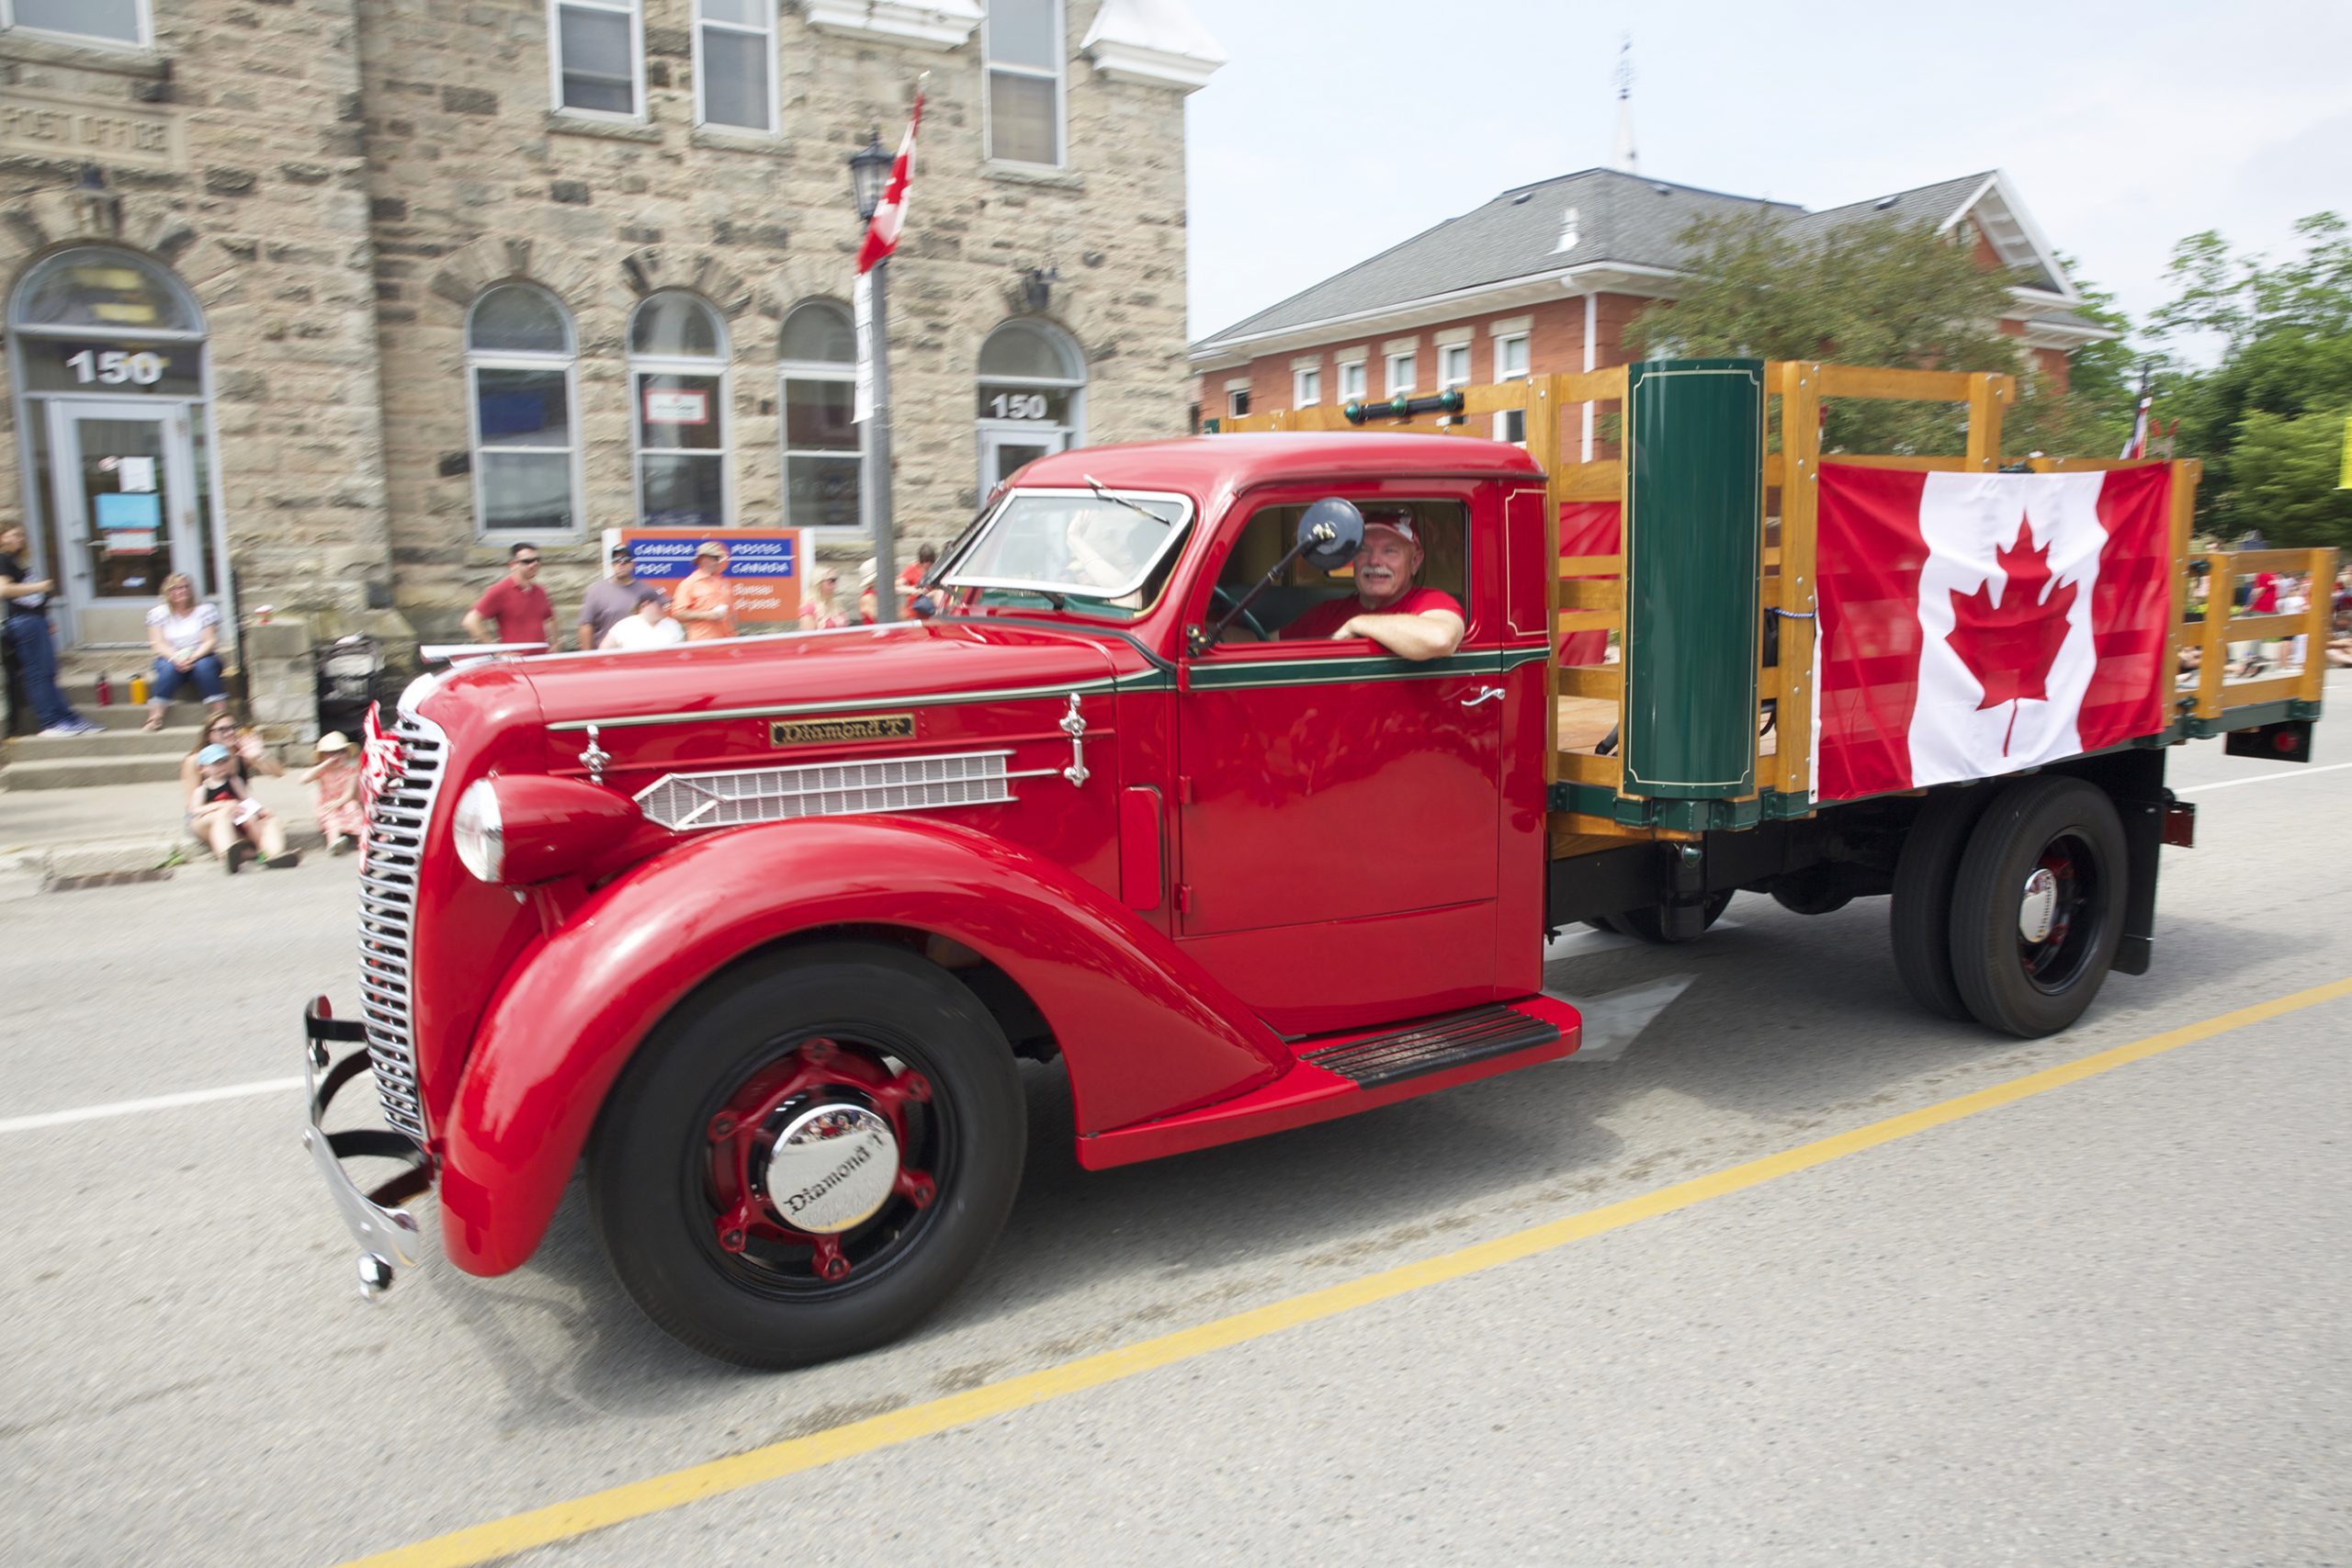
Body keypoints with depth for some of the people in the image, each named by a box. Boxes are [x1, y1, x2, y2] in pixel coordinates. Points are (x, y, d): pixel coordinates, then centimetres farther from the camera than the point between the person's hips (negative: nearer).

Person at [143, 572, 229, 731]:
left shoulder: (205, 610, 3)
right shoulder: (158, 613, 6)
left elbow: (210, 641, -5)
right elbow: (158, 644, -3)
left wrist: (193, 658, -24)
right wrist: (177, 657, -24)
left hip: (201, 657, -1)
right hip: (171, 658, 1)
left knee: (204, 666, -35)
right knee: (168, 668, -34)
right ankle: (154, 719, -37)